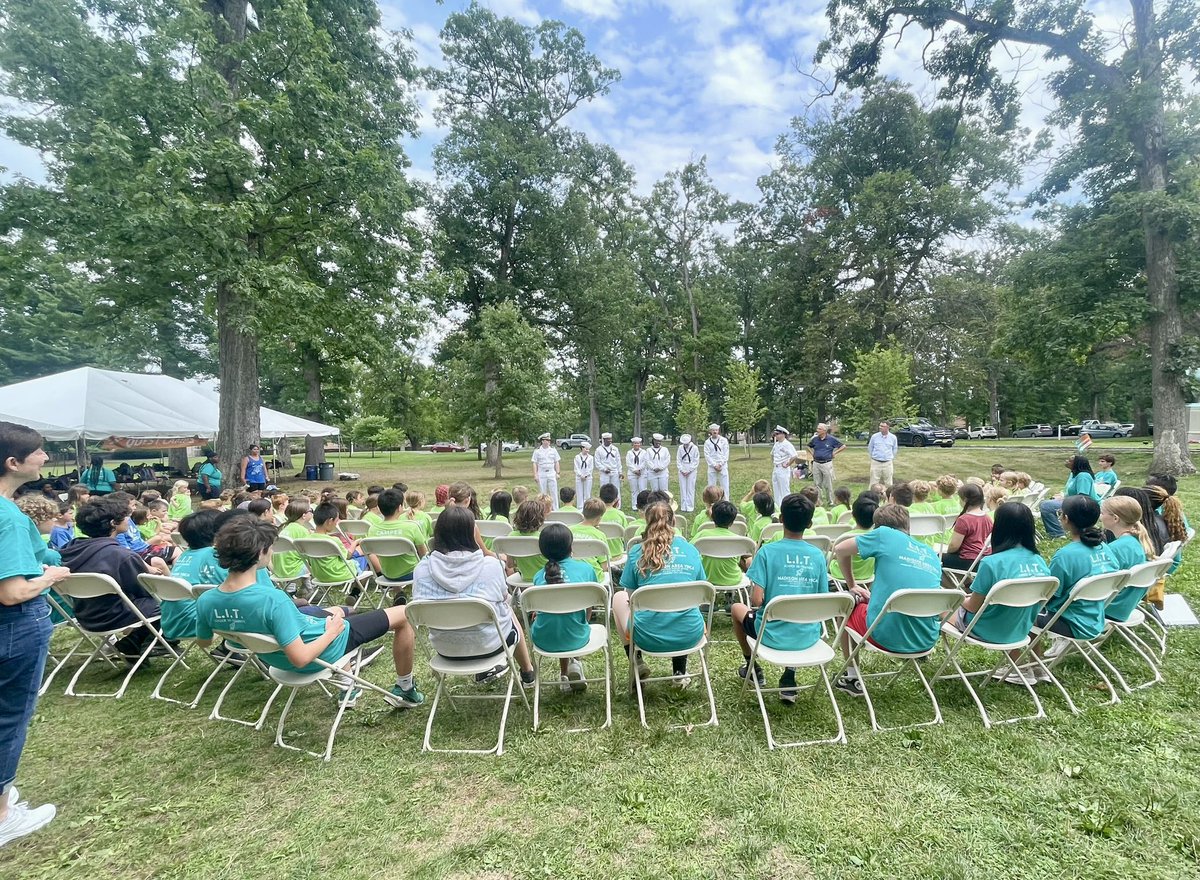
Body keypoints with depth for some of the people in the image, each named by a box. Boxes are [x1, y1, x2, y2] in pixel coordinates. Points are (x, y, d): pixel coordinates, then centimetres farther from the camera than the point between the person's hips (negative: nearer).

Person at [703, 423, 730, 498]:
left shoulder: (724, 440, 4)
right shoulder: (707, 442, 3)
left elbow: (726, 454, 1)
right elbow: (707, 455, -1)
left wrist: (720, 464, -8)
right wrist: (714, 465, -9)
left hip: (723, 466, 0)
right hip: (712, 467, 0)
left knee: (725, 485, 1)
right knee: (711, 486, 0)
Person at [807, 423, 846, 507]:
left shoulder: (831, 439, -5)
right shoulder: (815, 439, 3)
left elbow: (843, 446, 2)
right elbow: (808, 446, 23)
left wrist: (834, 453, -2)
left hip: (827, 464, -3)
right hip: (816, 464, 3)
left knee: (828, 485, 3)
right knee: (817, 484, 7)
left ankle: (830, 502, 14)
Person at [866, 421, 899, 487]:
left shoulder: (893, 437, 0)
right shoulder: (874, 436, -3)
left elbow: (894, 449, 15)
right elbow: (870, 449, 10)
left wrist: (891, 459, 16)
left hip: (888, 464, 1)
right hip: (876, 463, -1)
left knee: (888, 484, 7)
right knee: (874, 484, -1)